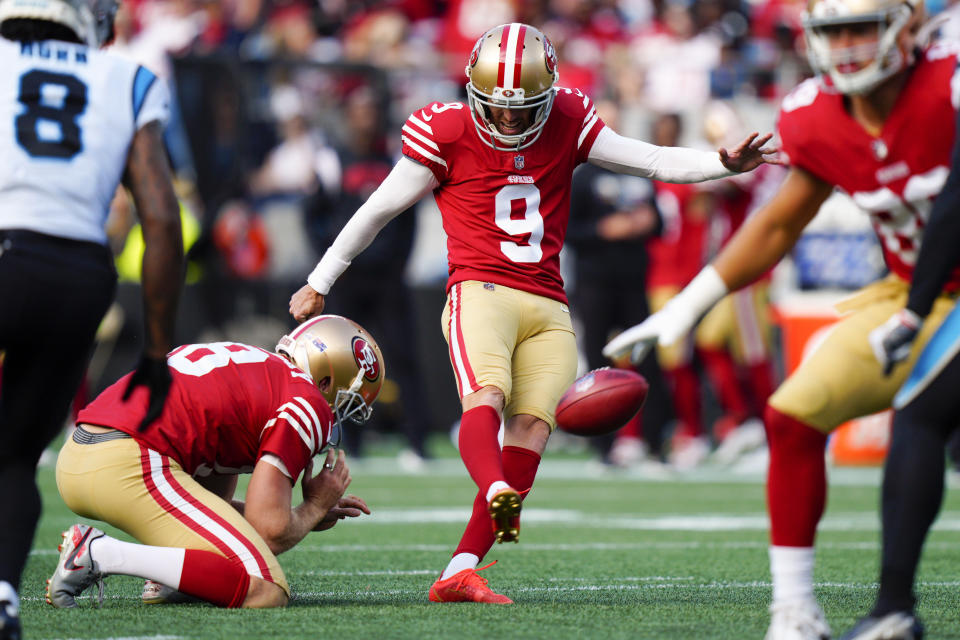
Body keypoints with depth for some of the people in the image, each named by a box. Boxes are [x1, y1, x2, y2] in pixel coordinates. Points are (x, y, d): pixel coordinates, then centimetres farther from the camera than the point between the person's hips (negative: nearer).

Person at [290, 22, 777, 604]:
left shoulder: (565, 124, 10)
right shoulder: (447, 134, 1)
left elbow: (651, 161, 9)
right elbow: (379, 209, 10)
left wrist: (725, 164, -8)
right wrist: (319, 283, 15)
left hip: (548, 309, 4)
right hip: (480, 291, -4)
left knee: (532, 425, -12)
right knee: (487, 396, -30)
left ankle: (459, 574, -16)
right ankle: (497, 494, -60)